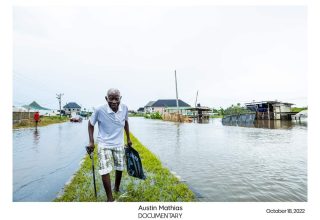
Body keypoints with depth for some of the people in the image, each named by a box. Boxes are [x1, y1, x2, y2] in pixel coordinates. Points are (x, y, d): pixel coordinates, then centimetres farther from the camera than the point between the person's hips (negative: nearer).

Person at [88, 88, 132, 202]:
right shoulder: (99, 110, -24)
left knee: (120, 168, 17)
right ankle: (110, 198, 12)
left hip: (119, 144, 4)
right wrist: (91, 141, -10)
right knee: (105, 171, -9)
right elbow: (90, 124, -6)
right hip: (104, 144, -3)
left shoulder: (124, 108, -14)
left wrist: (128, 138, 10)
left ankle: (117, 189, 44)